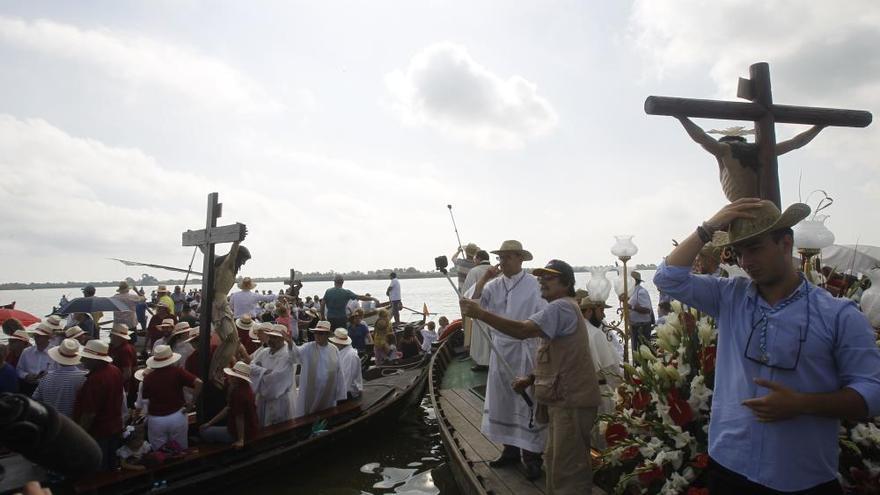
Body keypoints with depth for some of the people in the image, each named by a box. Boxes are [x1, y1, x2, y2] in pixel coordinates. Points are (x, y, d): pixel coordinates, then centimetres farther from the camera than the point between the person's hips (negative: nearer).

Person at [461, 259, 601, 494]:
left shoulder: (561, 307, -17)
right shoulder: (562, 308, 19)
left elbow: (523, 330, -32)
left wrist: (481, 313, -32)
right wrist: (531, 378, 8)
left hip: (571, 399, -11)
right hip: (564, 397, 11)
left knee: (567, 467, -3)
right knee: (556, 460, 21)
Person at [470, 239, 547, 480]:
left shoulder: (534, 285, -11)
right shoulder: (494, 285, 2)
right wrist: (483, 279, -11)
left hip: (525, 351, -5)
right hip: (500, 350, 5)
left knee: (527, 403, 3)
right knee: (501, 400, 14)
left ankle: (531, 456, 17)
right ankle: (510, 449, 31)